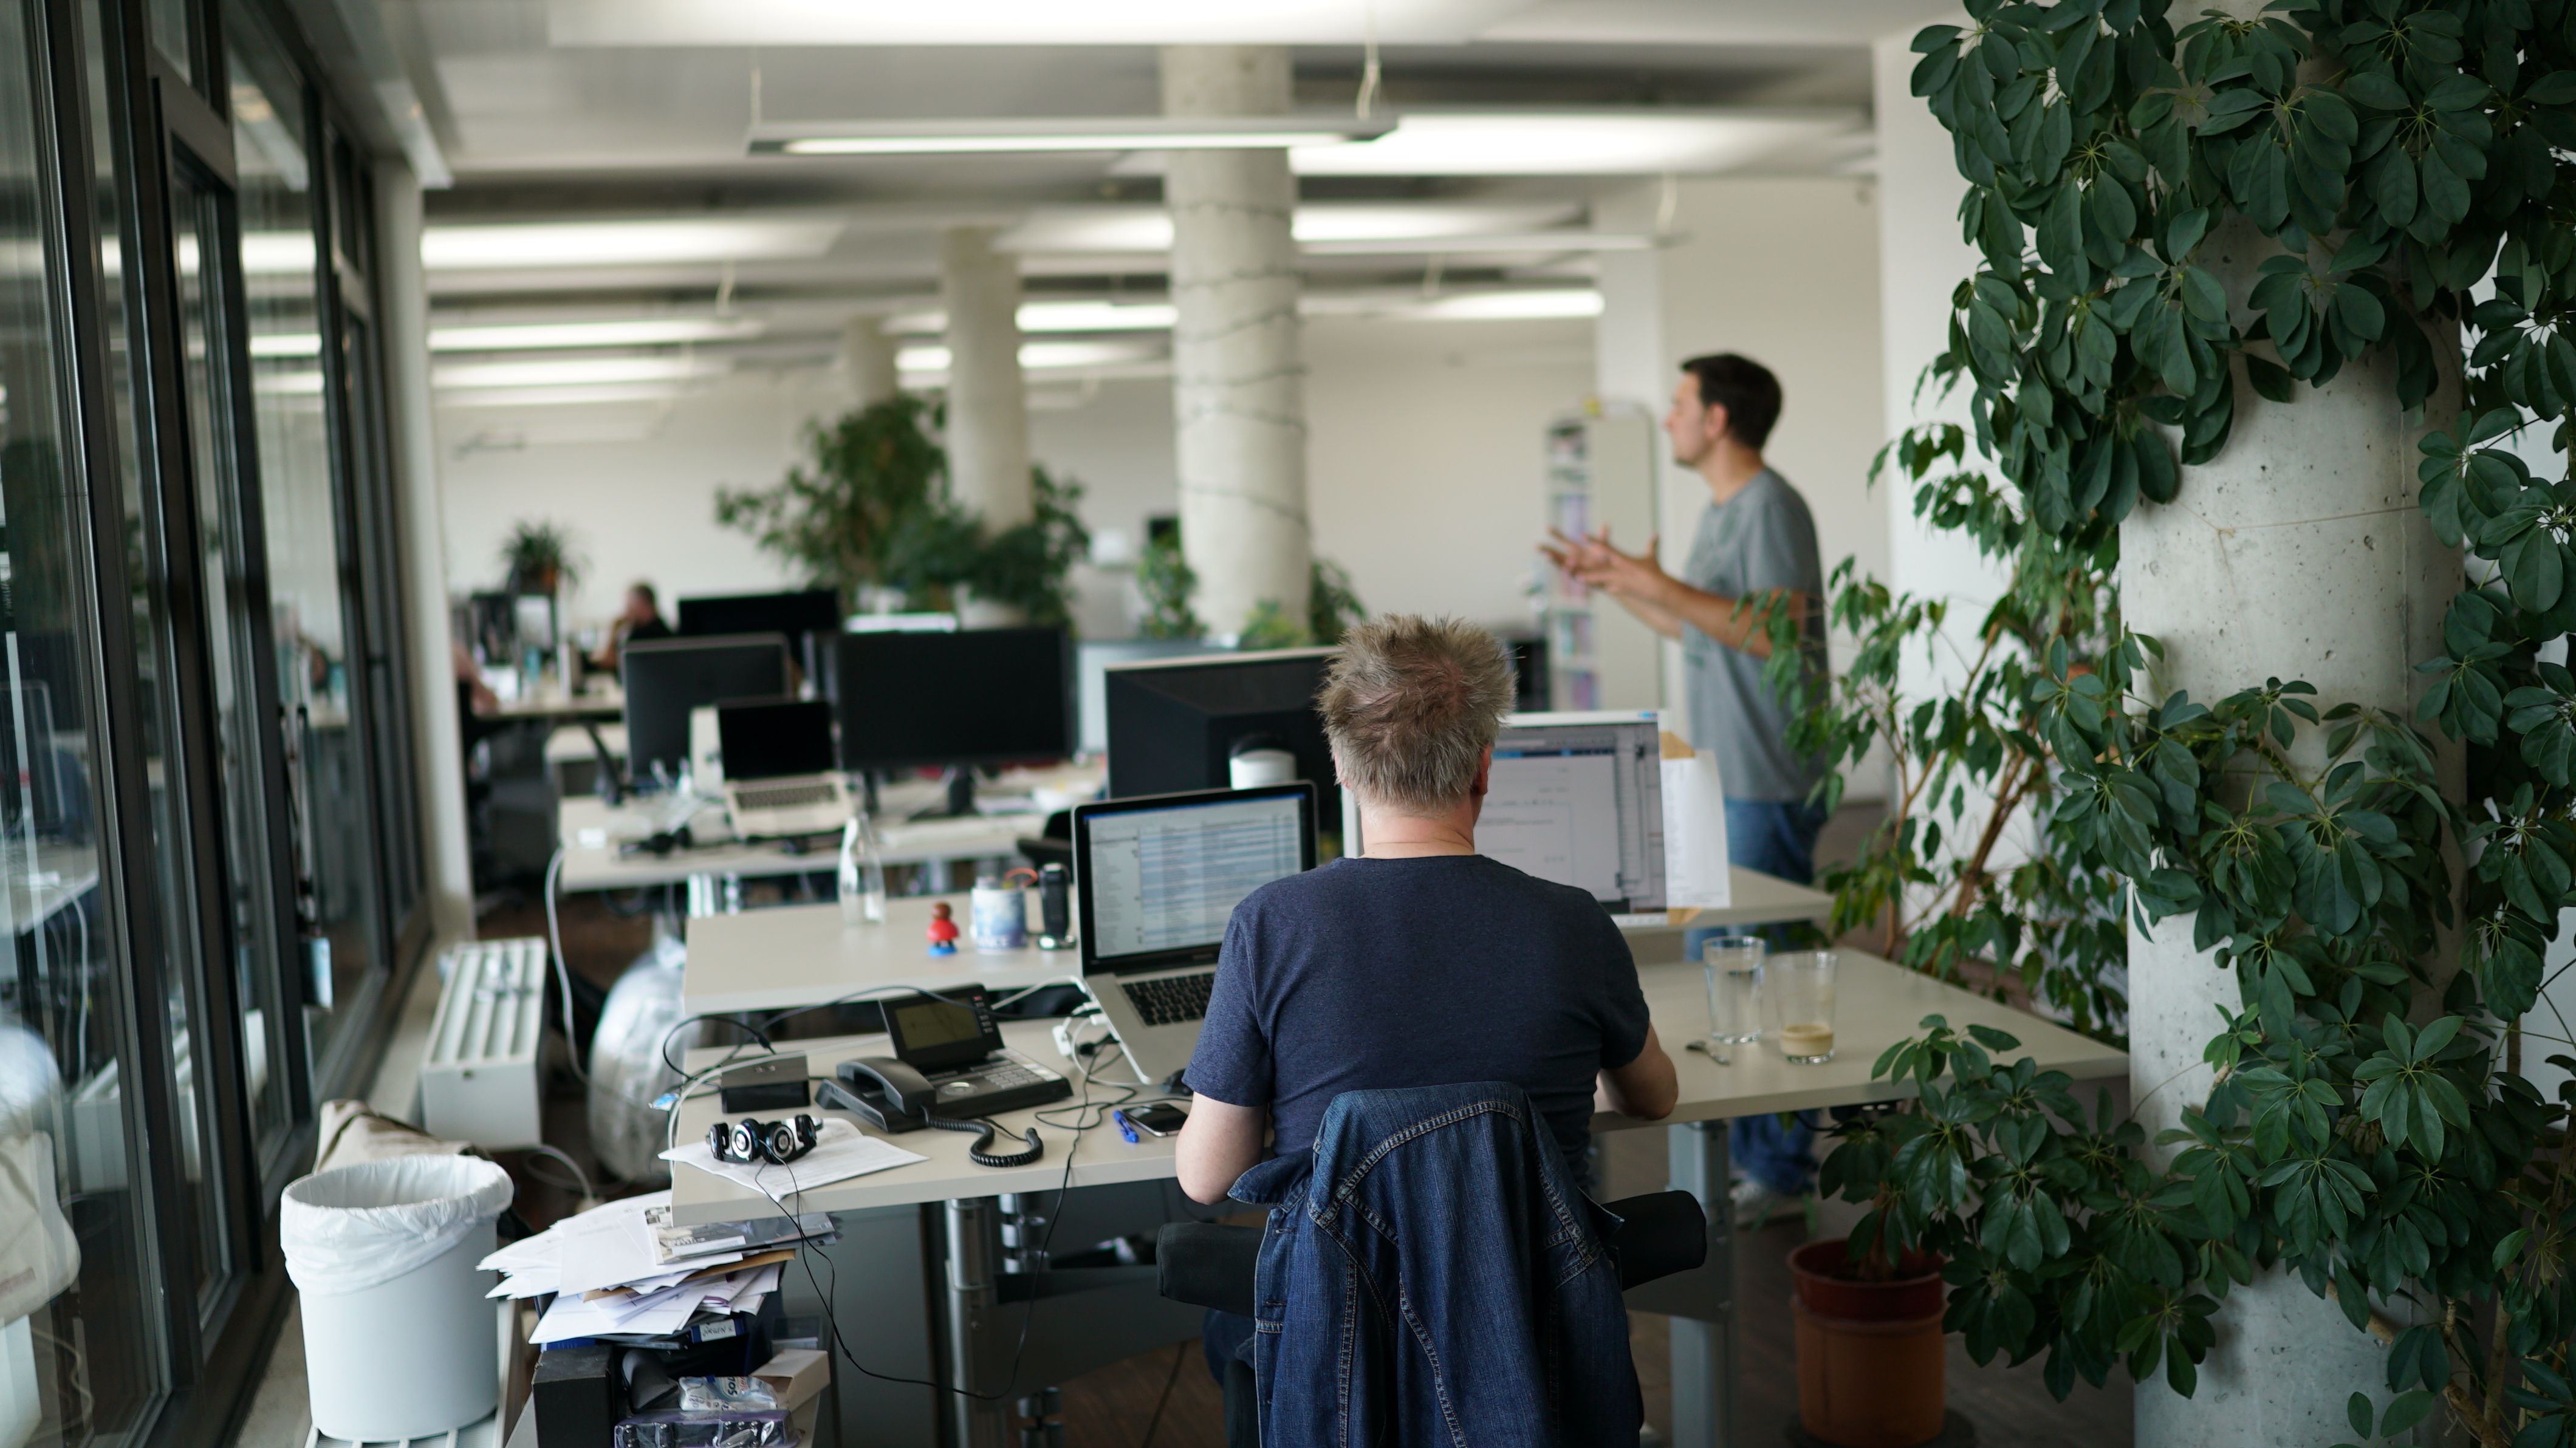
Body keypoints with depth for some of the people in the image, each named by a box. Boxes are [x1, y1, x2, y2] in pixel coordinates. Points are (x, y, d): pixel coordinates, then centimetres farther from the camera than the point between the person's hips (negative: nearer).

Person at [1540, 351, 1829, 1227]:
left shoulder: (1770, 507, -13)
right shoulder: (1722, 509, 18)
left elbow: (1777, 629, -24)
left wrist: (1660, 584, -25)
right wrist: (1614, 583, 23)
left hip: (1767, 783, -10)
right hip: (1721, 777, 10)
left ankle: (1781, 1169, 4)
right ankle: (1741, 1146, 26)